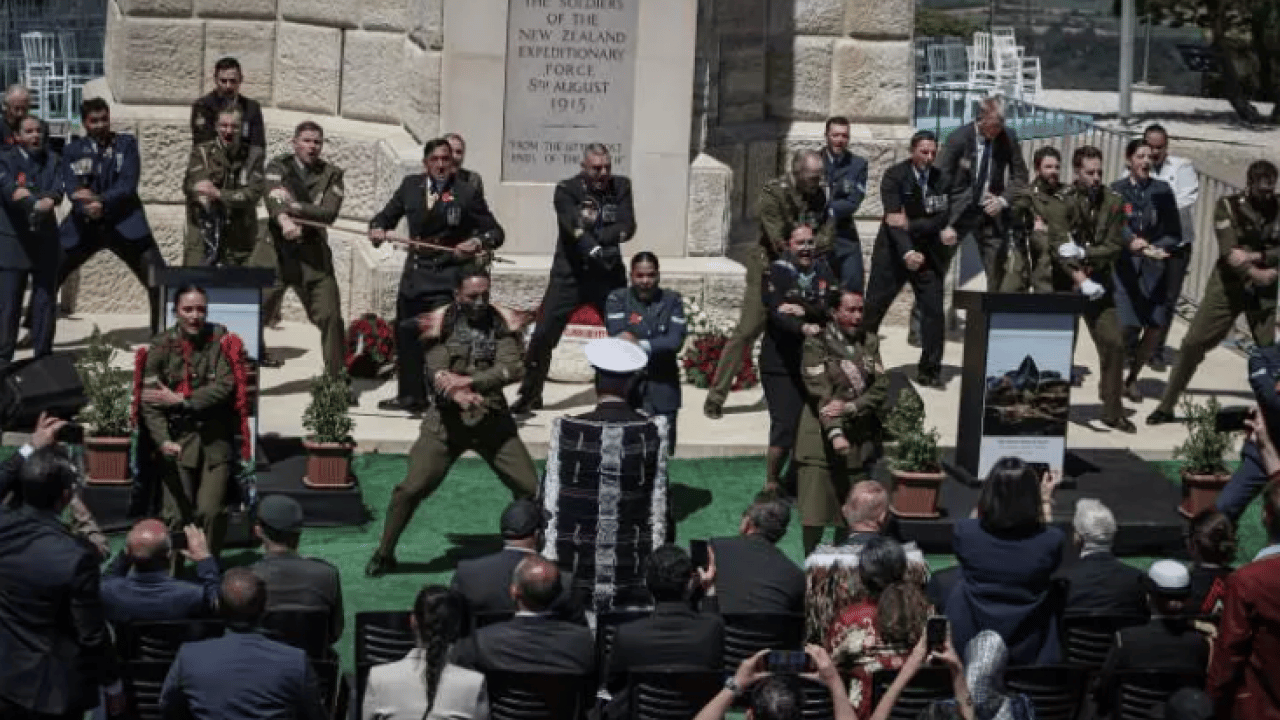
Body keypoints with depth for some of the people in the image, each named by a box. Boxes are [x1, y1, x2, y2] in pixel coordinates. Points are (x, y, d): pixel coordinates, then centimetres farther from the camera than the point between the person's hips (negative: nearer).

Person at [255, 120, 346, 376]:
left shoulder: (331, 174, 7)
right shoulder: (279, 166, 4)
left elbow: (329, 213, -8)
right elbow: (273, 198, -16)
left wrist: (292, 206, -16)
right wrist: (284, 220, -36)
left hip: (314, 253, 2)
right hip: (277, 250, -1)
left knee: (330, 316, 1)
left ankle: (336, 373, 14)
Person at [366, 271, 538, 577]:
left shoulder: (501, 325, 1)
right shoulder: (443, 324, 0)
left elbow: (511, 368, -14)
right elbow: (435, 370, -11)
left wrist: (469, 381, -27)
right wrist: (456, 393, -32)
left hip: (493, 419, 1)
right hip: (447, 419, -1)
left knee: (530, 488, -2)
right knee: (411, 488, -6)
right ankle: (384, 554, 11)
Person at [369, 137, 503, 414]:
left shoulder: (467, 193, -7)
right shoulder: (411, 186, 6)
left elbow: (495, 232, -4)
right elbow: (387, 215, 15)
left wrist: (478, 242, -24)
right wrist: (377, 228, -7)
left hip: (448, 277, -6)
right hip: (415, 274, 6)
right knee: (405, 335, 15)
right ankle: (410, 396, 32)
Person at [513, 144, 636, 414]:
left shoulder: (621, 187, 2)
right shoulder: (567, 190, -8)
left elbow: (628, 227, -9)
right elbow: (574, 227, -25)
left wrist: (595, 237, -21)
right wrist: (594, 250, -40)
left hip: (609, 276, 3)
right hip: (570, 276, -3)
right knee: (543, 335, -5)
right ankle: (530, 394, 9)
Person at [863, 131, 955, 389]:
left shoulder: (941, 179, 2)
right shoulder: (894, 176, -8)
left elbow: (944, 217, -5)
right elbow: (893, 219, -18)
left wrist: (911, 224, -19)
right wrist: (906, 251, -31)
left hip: (928, 254, 3)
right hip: (893, 251, -3)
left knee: (933, 310, -2)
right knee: (872, 309, -1)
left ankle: (929, 371, 7)